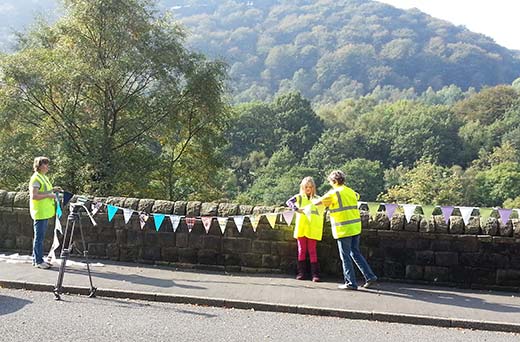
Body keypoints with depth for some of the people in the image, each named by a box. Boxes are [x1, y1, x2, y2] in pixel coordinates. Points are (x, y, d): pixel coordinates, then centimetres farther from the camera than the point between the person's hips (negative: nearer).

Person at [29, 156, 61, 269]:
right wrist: (49, 195, -20)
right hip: (40, 212, -10)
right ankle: (38, 261, 3)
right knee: (39, 237, -3)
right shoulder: (36, 178, -15)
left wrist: (52, 190, 11)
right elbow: (34, 196, -22)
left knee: (40, 237, 15)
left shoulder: (44, 177, 15)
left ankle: (37, 259, 23)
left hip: (45, 212, 10)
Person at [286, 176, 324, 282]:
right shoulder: (299, 197, 6)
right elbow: (288, 202, -10)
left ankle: (315, 274, 0)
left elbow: (320, 213, 8)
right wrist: (297, 209, -25)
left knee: (312, 250, -1)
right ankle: (301, 273, 13)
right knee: (301, 250, 6)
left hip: (312, 229, -1)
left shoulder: (317, 199, 9)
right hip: (301, 228, 1)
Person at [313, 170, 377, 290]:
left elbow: (317, 202, -7)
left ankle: (351, 283, 4)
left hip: (344, 229, -7)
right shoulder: (351, 192, 13)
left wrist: (314, 201, 18)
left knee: (345, 256, 2)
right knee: (356, 253, 17)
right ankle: (370, 276, 14)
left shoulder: (334, 193, -9)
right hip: (356, 228, 7)